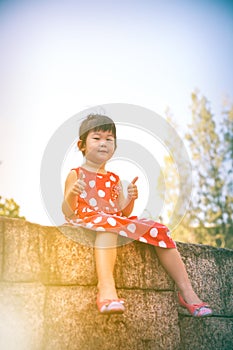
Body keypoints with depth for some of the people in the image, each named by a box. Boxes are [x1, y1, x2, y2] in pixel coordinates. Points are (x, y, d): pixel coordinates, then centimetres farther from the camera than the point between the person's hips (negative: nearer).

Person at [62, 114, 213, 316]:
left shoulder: (114, 179, 23)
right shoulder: (76, 175, 6)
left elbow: (124, 212, 17)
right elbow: (68, 213, -4)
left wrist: (130, 199, -3)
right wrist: (71, 194, -24)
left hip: (119, 221, 6)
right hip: (88, 219, -6)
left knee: (159, 230, -10)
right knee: (108, 224, -41)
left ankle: (186, 291, -6)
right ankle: (106, 289, -58)